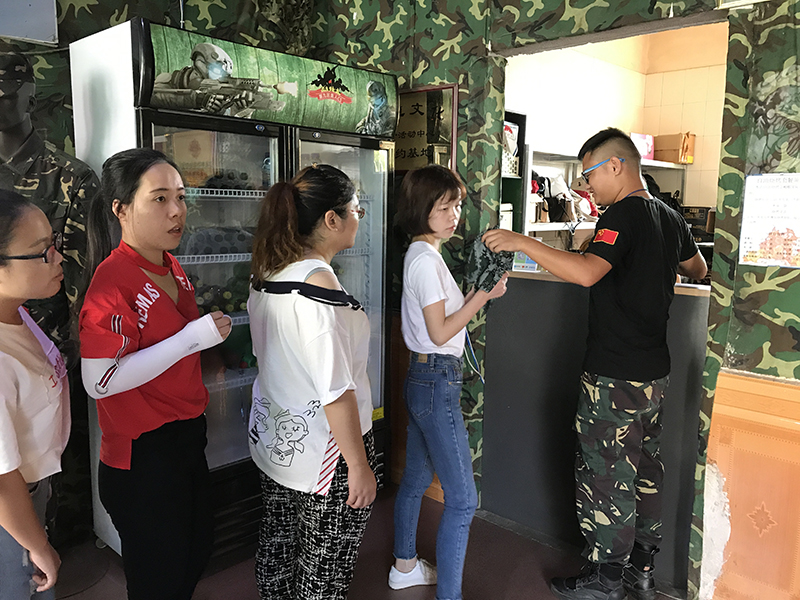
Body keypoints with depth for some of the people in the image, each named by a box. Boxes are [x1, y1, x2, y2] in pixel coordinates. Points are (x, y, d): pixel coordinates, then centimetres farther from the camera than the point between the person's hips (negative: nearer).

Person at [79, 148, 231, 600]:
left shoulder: (172, 268, 5)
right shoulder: (113, 280, -22)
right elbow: (100, 381, -28)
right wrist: (193, 338, -28)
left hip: (188, 433, 8)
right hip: (143, 452, -8)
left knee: (199, 549, 23)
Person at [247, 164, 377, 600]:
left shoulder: (265, 273, 3)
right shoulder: (318, 283, -24)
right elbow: (335, 391, -25)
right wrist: (360, 466, -17)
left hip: (273, 440, 8)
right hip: (323, 455, -8)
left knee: (277, 548, 23)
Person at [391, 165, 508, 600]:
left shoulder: (423, 254, 12)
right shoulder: (426, 259, -18)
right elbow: (440, 332, -18)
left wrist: (477, 292, 7)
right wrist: (483, 296, -13)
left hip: (423, 376, 10)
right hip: (438, 380, -10)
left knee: (416, 478, 22)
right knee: (462, 498, -4)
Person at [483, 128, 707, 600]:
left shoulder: (624, 215, -16)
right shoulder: (669, 216, 10)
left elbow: (587, 272, -33)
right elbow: (697, 269, 28)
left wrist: (522, 242, -30)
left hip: (616, 375, -9)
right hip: (655, 371, 9)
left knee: (604, 474, 4)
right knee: (645, 469, 18)